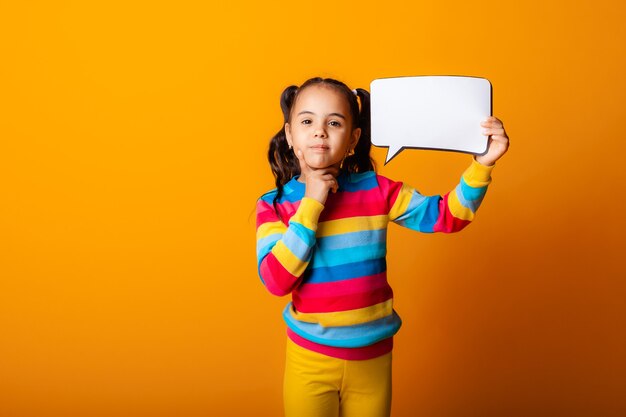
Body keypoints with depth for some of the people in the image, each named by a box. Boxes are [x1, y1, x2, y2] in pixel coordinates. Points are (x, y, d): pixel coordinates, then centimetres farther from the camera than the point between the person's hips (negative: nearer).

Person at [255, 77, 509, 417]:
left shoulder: (376, 190, -6)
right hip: (310, 358, -1)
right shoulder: (274, 205, -9)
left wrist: (481, 165, -21)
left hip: (373, 357, 2)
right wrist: (311, 205, -22)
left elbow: (444, 216, -7)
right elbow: (276, 281, -20)